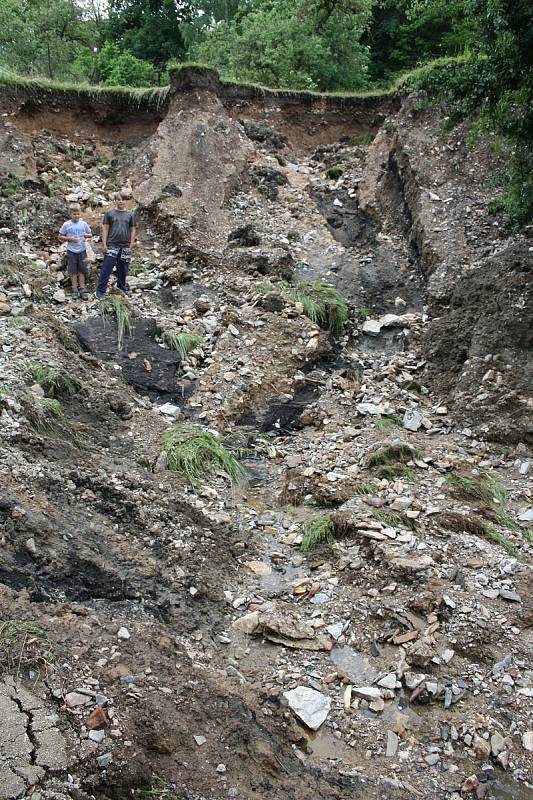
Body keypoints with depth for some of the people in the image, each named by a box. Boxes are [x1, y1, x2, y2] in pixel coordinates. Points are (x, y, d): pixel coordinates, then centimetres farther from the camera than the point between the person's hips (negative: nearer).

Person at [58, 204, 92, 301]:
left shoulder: (83, 224, -2)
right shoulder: (66, 225, -6)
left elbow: (90, 234, 9)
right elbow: (60, 237, 1)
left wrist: (87, 235, -14)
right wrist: (69, 238, -15)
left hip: (82, 250, 1)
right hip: (71, 251, -1)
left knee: (82, 270, 7)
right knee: (73, 271, 5)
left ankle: (82, 289, 16)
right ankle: (75, 290, 14)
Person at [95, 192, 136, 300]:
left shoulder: (130, 214, 6)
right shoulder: (109, 213, 0)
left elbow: (133, 230, 9)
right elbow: (105, 229, 0)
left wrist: (131, 245, 3)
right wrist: (104, 244, -6)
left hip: (125, 246, 2)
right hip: (112, 245, -2)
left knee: (123, 268, 13)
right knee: (106, 268, -4)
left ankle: (121, 285, 34)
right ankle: (100, 291, 0)